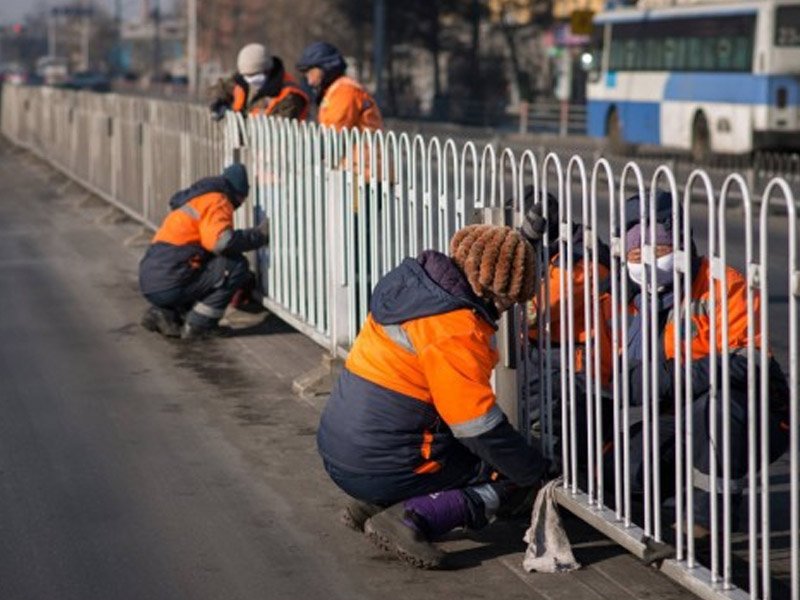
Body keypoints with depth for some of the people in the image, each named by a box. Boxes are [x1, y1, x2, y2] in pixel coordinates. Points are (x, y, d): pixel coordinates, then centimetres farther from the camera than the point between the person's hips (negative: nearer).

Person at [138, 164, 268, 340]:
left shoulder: (195, 200, 27)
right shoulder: (216, 201, -4)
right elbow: (221, 242, -22)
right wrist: (259, 235, -8)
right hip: (168, 286, -10)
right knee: (236, 266, -8)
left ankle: (166, 313, 11)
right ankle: (197, 325, -8)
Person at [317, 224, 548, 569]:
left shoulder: (411, 283, 8)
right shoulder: (454, 330, -20)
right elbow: (481, 429, -18)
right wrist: (536, 472, -3)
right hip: (382, 469, -9)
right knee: (513, 478, 3)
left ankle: (374, 506, 9)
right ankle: (413, 518, -14)